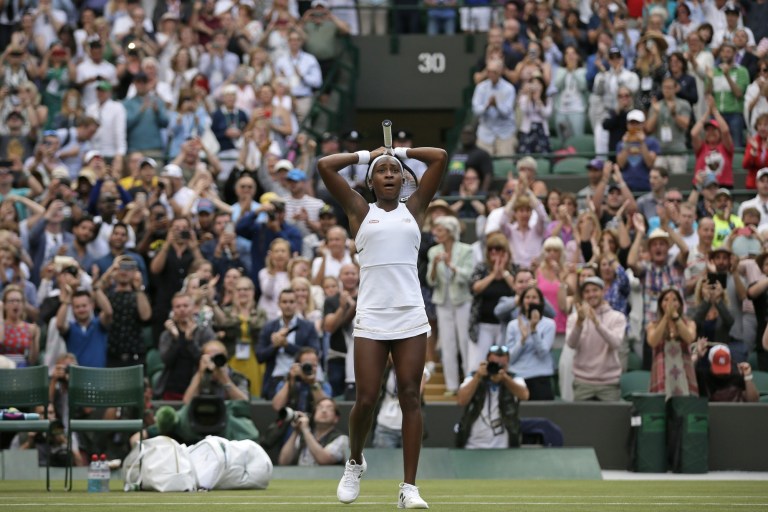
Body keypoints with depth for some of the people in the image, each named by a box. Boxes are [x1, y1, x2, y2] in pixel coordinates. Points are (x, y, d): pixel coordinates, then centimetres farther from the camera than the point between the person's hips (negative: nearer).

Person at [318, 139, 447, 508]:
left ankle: (409, 488, -3)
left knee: (410, 398, -3)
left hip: (410, 317, 1)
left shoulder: (413, 209, 12)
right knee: (366, 400, -4)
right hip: (371, 317, -1)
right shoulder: (360, 212, 10)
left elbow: (440, 158, 9)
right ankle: (355, 463, 24)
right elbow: (324, 166, 3)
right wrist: (367, 155, 13)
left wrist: (400, 152, 17)